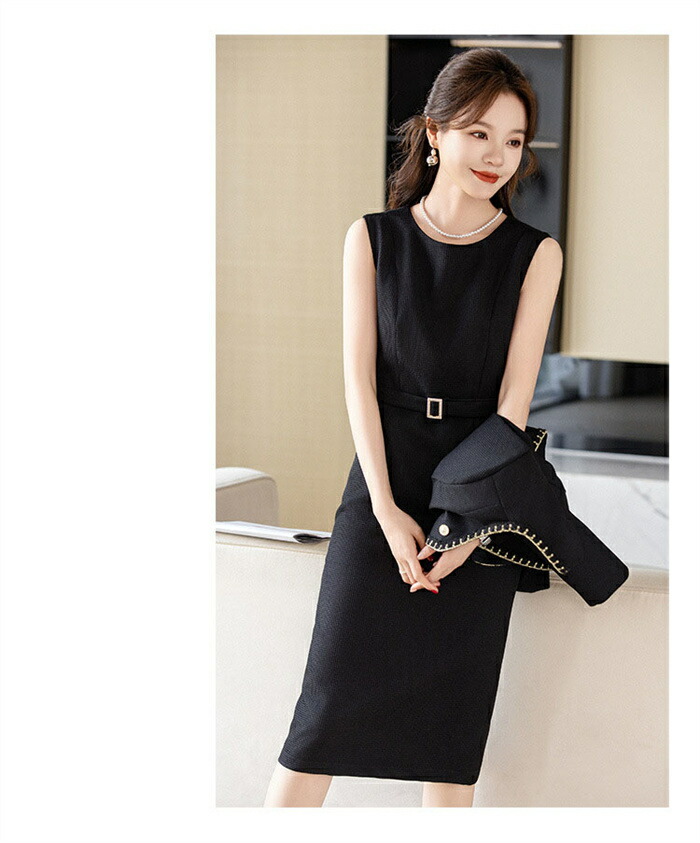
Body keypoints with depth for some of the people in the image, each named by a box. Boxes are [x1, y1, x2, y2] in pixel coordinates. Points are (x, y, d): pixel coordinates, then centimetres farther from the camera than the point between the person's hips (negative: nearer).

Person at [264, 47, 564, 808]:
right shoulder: (373, 238, 3)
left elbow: (515, 393, -4)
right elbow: (359, 378, -2)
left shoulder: (534, 254, 2)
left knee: (454, 716, 5)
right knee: (333, 699, -4)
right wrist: (387, 510, -11)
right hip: (383, 491, 0)